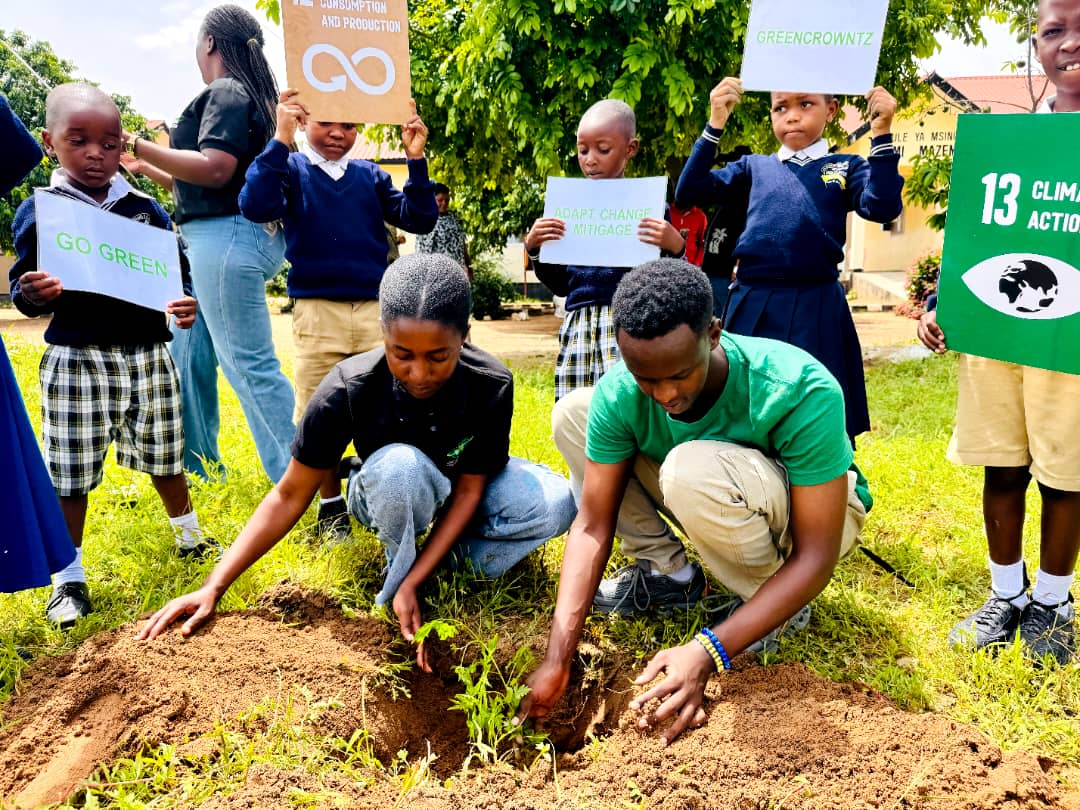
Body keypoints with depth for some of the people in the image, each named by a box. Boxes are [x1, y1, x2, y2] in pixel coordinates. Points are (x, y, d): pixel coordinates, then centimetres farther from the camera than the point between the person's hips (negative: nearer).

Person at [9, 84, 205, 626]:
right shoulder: (39, 212, 0)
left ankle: (189, 535, 39)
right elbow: (21, 289, 2)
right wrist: (33, 294, -21)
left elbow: (177, 270, 11)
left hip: (147, 356, 2)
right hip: (75, 358, -1)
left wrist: (186, 303, -10)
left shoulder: (146, 209, 5)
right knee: (69, 472, 4)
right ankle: (69, 577, 20)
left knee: (164, 456, 13)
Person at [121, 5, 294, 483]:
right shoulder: (248, 96, 22)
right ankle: (199, 470, 26)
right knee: (187, 356, 15)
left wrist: (137, 146, -15)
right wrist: (146, 169, 34)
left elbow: (216, 170, -22)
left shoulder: (225, 93, -7)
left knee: (248, 363, -9)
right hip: (223, 239, 10)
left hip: (227, 237, -10)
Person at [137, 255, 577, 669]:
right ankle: (395, 569, -11)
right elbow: (290, 496, -22)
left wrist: (413, 584, -29)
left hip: (459, 488, 2)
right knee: (400, 465, -39)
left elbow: (468, 490, -20)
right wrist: (214, 586, -27)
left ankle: (454, 556, -6)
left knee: (557, 502, -27)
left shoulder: (491, 385, -29)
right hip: (385, 495, -1)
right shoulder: (349, 389, -31)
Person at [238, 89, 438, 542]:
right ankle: (331, 507, 21)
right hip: (317, 313, -2)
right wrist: (279, 141, -21)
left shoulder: (370, 176, 13)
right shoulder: (290, 169, 4)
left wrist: (416, 161, -6)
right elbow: (256, 207, -16)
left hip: (376, 310, 2)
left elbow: (419, 220, 4)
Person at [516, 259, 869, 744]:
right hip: (709, 513, 5)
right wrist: (558, 658, -28)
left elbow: (816, 555, -31)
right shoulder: (619, 394, -24)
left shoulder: (801, 391, -35)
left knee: (693, 468, -39)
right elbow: (592, 527, -19)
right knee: (572, 413, -11)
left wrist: (706, 653, -40)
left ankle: (769, 598, -9)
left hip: (811, 512, -4)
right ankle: (667, 572, -1)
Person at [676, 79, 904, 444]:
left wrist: (881, 133, -11)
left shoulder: (846, 168, 10)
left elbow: (882, 207, -7)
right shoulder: (754, 167, 13)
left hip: (817, 311, -1)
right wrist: (715, 124, -2)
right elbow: (689, 193, 4)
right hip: (752, 308, 2)